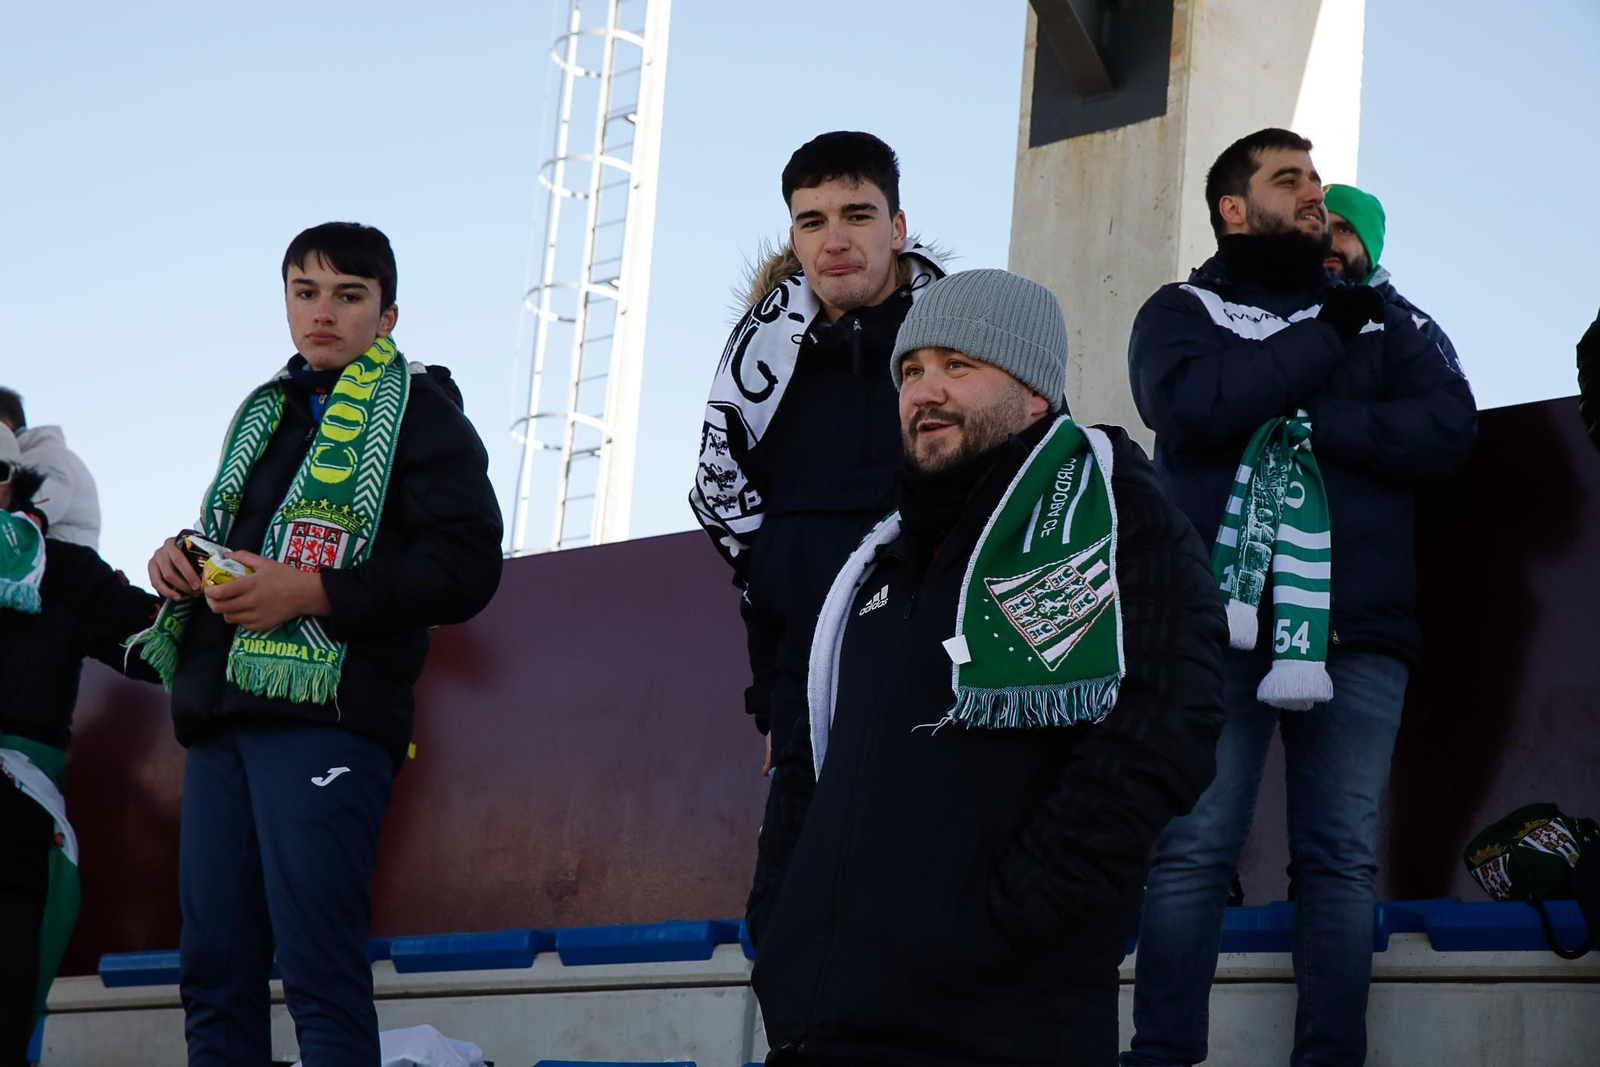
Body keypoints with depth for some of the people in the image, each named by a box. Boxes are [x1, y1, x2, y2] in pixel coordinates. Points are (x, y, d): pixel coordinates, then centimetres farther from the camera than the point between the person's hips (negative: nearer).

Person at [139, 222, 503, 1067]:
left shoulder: (418, 412, 2)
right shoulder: (263, 414, 24)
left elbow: (465, 570, -9)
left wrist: (310, 592, -17)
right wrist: (180, 561, 10)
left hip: (325, 715, -7)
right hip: (222, 712, 7)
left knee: (319, 967, -12)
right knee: (214, 970, 4)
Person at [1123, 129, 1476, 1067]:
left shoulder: (1377, 321, 22)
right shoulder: (1183, 312, 14)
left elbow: (1450, 426, 4)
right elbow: (1191, 404, -9)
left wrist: (1310, 419, -6)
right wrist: (1324, 339, -2)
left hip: (1357, 629, 3)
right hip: (1220, 620, -2)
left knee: (1345, 857, -1)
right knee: (1192, 847, -7)